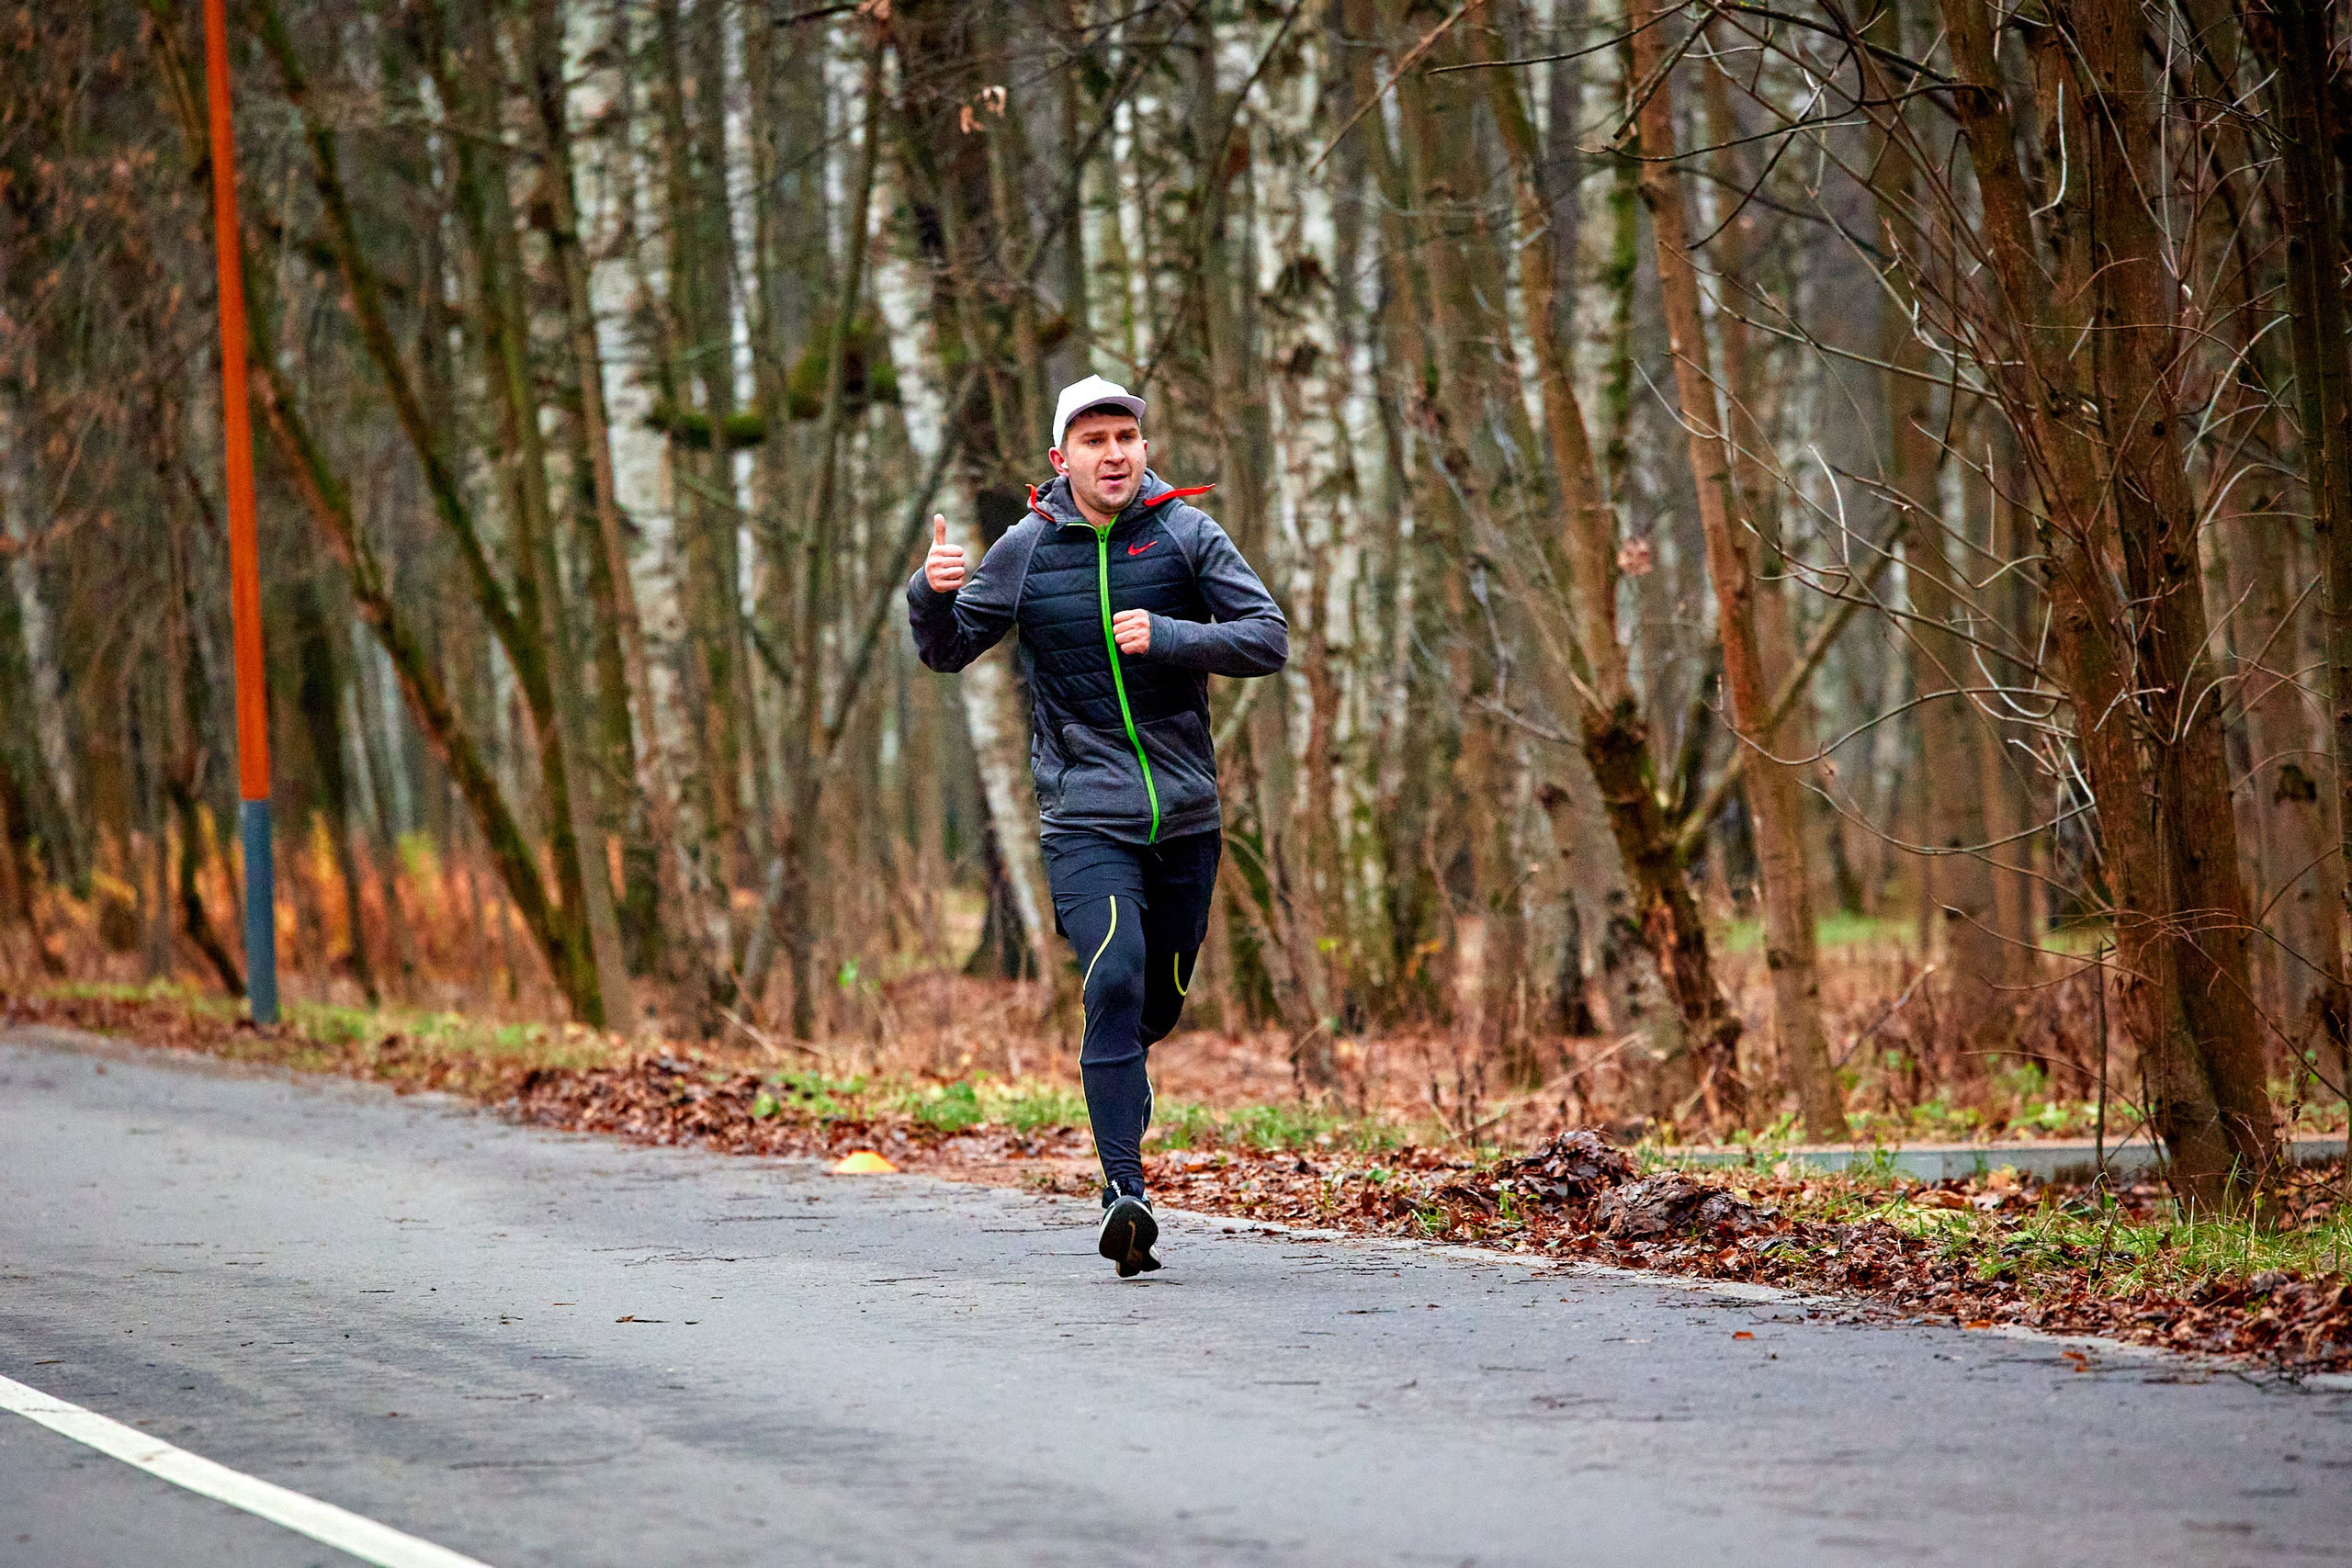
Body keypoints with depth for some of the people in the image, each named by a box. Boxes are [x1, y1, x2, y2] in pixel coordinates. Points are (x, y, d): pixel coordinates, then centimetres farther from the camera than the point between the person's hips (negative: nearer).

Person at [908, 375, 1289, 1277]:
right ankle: (1124, 1188, -25)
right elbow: (949, 653, 10)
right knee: (1114, 983, -22)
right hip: (1084, 818, -2)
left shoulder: (1186, 534, 0)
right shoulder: (1026, 549, 1)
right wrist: (931, 593, -12)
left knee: (1160, 1000, 13)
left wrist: (1170, 637, -19)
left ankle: (1116, 1084, 47)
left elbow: (1268, 638, -4)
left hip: (1186, 818, 2)